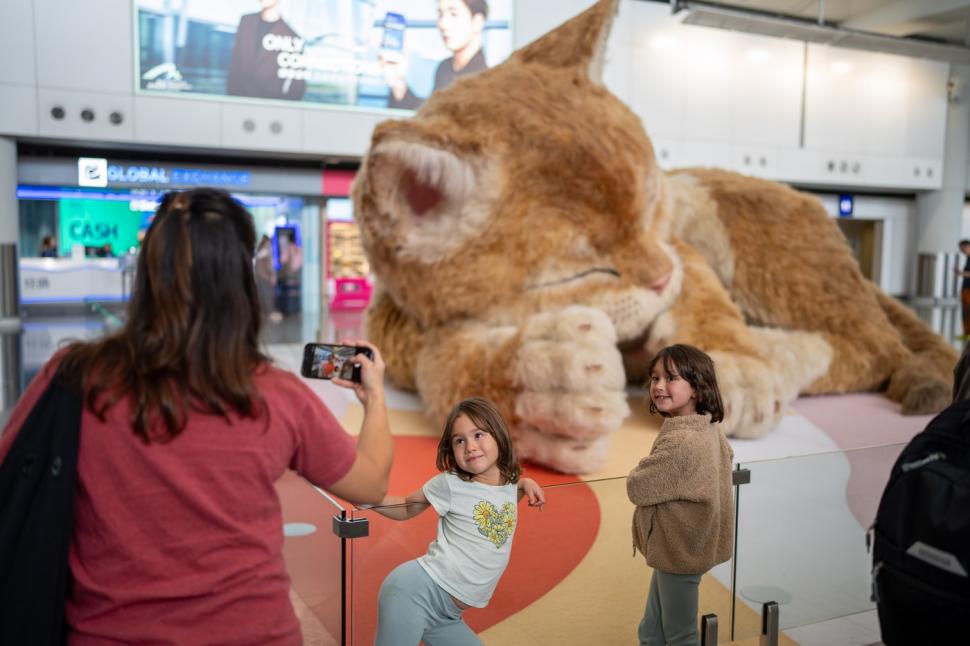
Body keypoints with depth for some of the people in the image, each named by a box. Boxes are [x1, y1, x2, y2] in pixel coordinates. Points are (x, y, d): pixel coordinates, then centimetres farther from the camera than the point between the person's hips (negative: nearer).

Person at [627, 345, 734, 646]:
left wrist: (640, 469, -1)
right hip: (679, 545, 9)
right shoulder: (706, 427, 0)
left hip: (678, 549, -9)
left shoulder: (680, 441, -30)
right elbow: (726, 453, 21)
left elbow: (638, 488, -24)